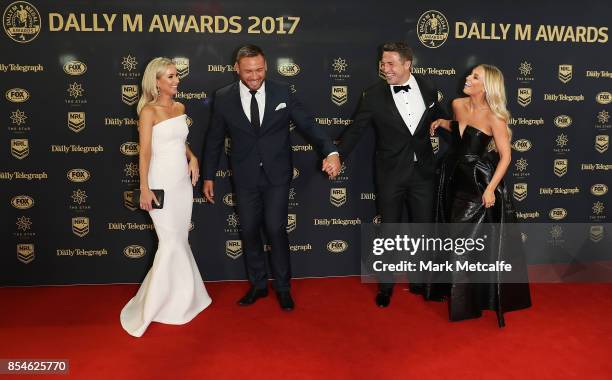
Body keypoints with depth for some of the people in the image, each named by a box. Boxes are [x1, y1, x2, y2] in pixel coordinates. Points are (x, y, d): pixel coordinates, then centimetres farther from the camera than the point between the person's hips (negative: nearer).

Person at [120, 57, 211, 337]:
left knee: (181, 240, 12)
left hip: (183, 181, 7)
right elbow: (145, 153, -13)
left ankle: (181, 297, 27)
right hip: (162, 183, -7)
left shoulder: (180, 108, 11)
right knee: (171, 243, -6)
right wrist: (145, 190, -17)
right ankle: (148, 308, 9)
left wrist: (192, 158, 4)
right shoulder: (149, 111, -9)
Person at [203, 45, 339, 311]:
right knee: (249, 231, 10)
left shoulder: (282, 92, -5)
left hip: (277, 174, -1)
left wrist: (330, 151, -24)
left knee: (276, 230, -3)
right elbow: (214, 139, 6)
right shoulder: (223, 98, -3)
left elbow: (307, 124, -8)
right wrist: (208, 176, 8)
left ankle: (283, 288, 19)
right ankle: (258, 285, 30)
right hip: (245, 177, 2)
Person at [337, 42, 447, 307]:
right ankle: (385, 285, 26)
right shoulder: (374, 95, -8)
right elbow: (356, 129, -9)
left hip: (423, 171, 2)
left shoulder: (427, 89, 0)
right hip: (391, 173, -2)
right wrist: (337, 156, -20)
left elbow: (442, 121, 13)